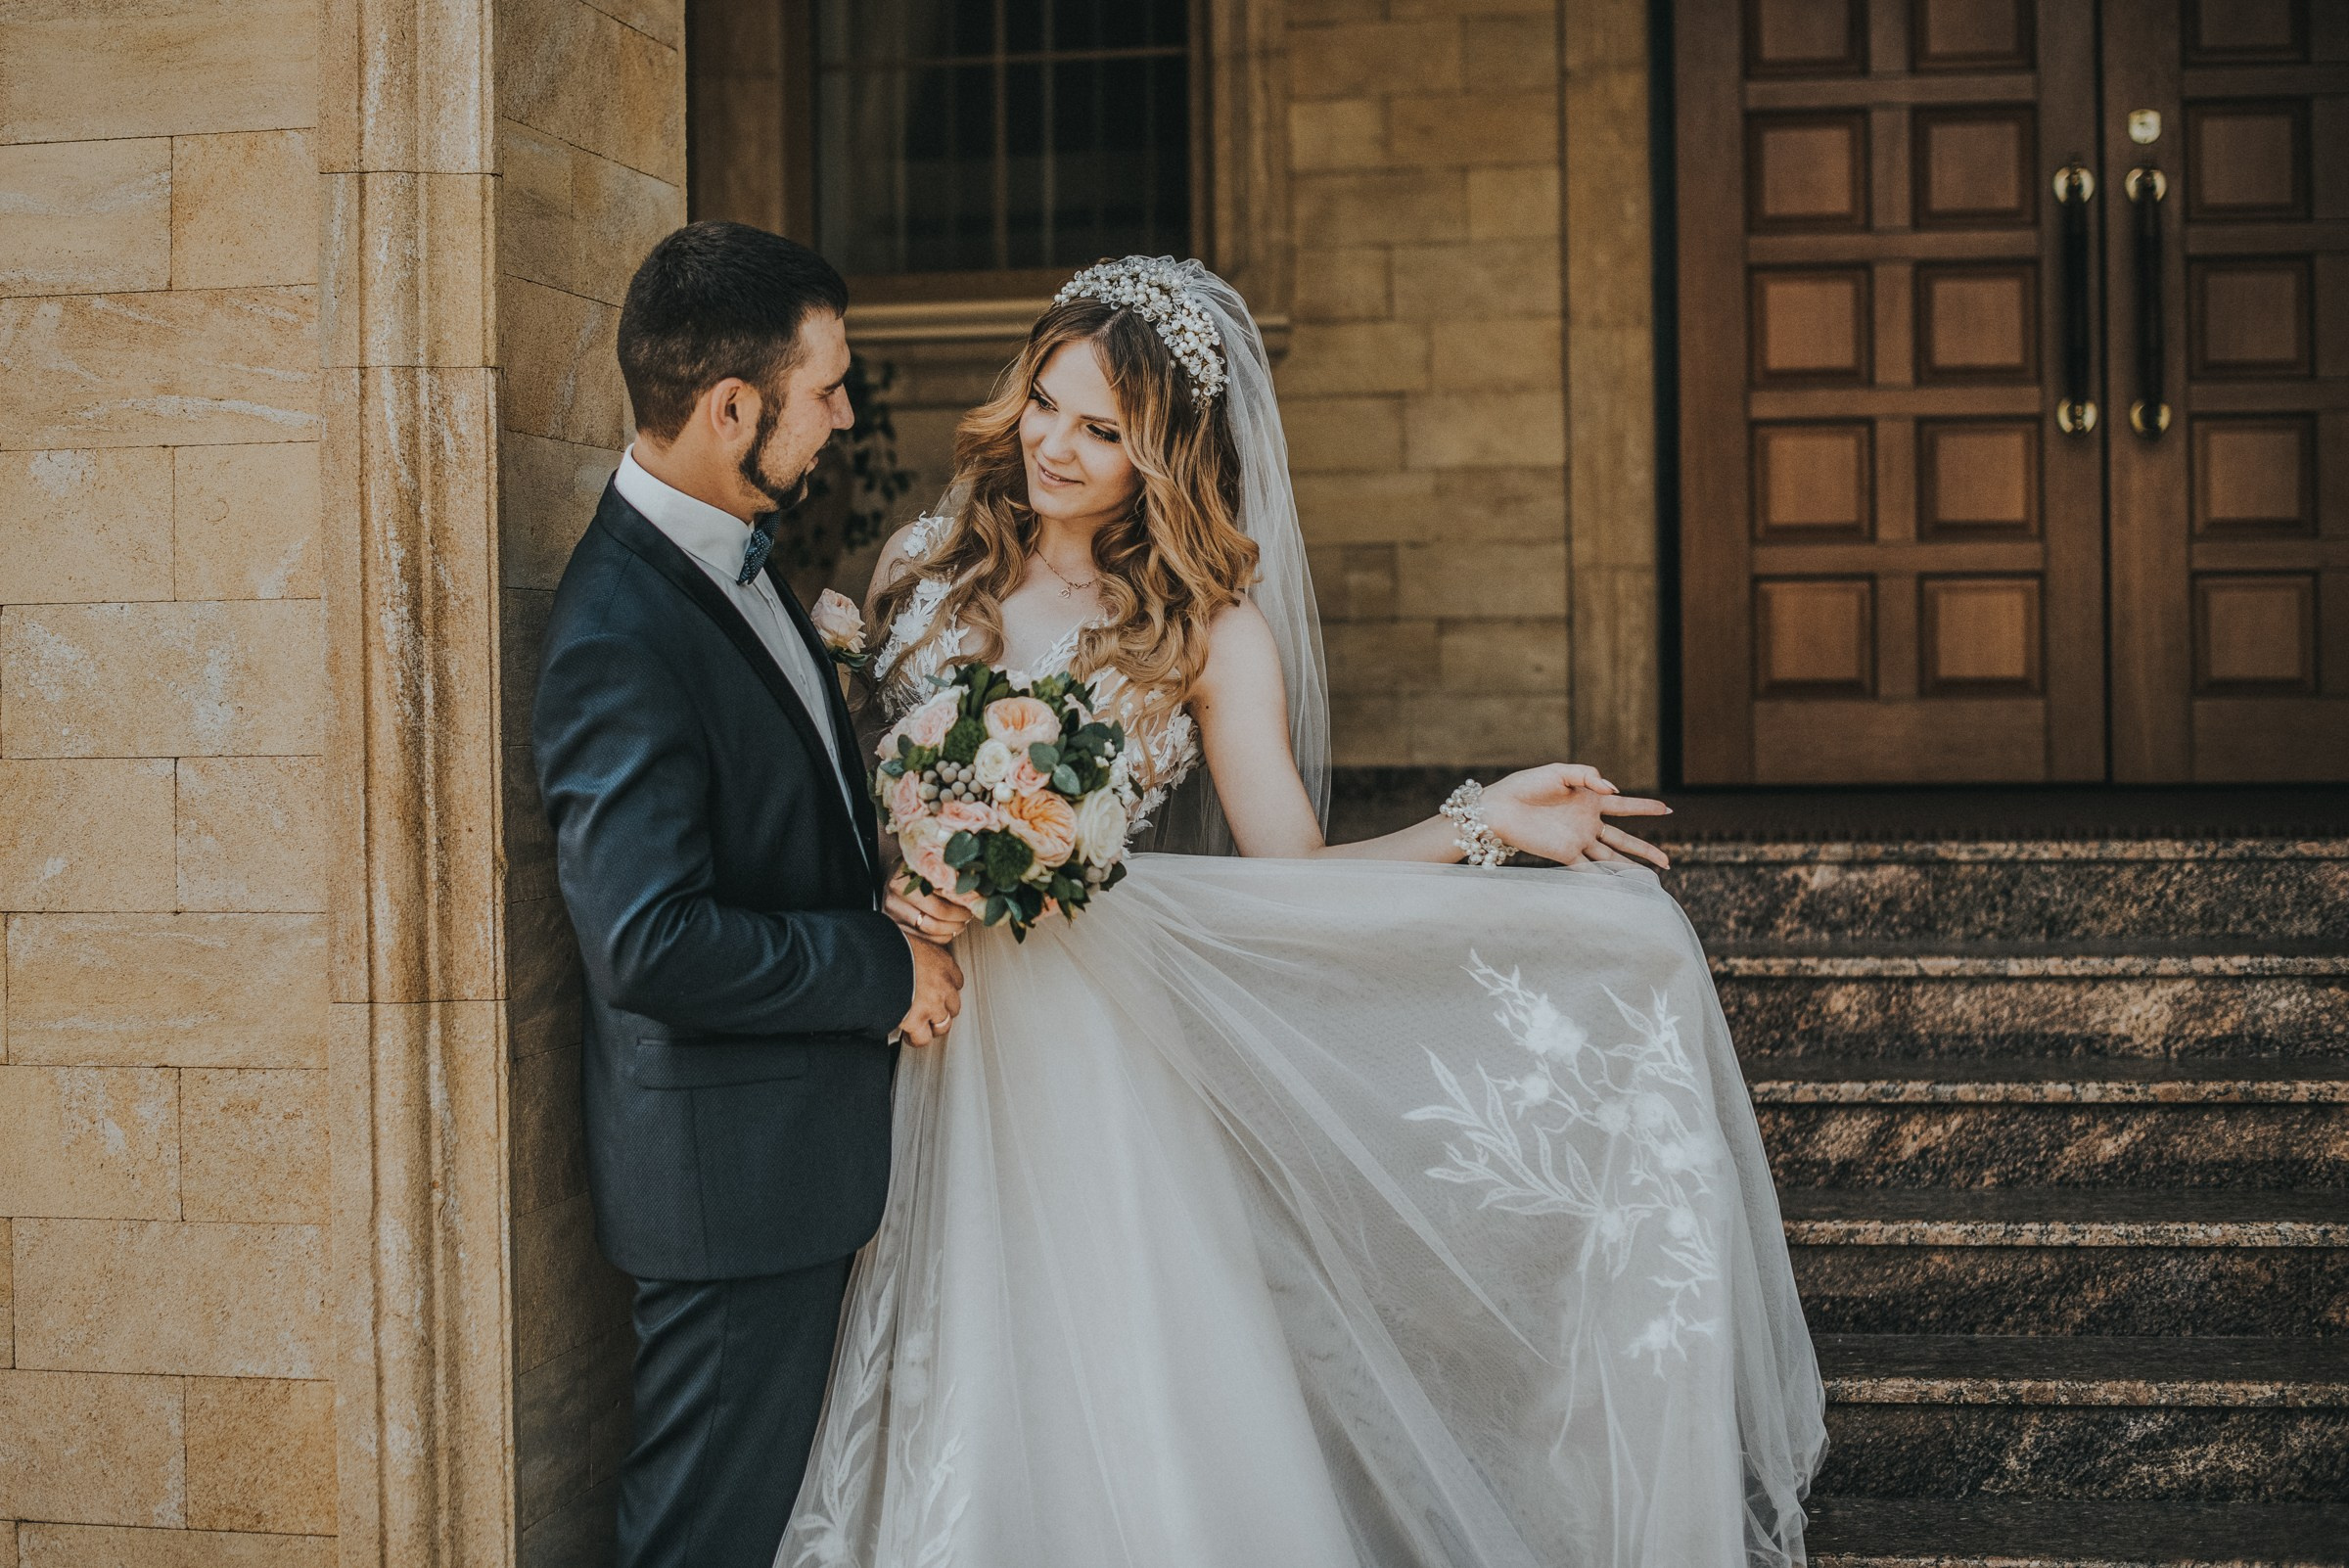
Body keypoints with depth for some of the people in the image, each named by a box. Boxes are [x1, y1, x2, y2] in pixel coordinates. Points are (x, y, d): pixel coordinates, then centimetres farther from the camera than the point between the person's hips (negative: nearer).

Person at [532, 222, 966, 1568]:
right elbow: (653, 943, -29)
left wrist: (892, 898, 6)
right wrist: (886, 966, -18)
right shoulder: (623, 630, -24)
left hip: (810, 1147, 10)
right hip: (735, 1167, -10)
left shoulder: (735, 553, 7)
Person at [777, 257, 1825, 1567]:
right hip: (927, 1047, 2)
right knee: (967, 1420, 5)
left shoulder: (1205, 628, 0)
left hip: (1098, 1057, -2)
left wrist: (1482, 823, -14)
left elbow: (1294, 872, -3)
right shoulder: (927, 566, 6)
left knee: (1127, 1418, -2)